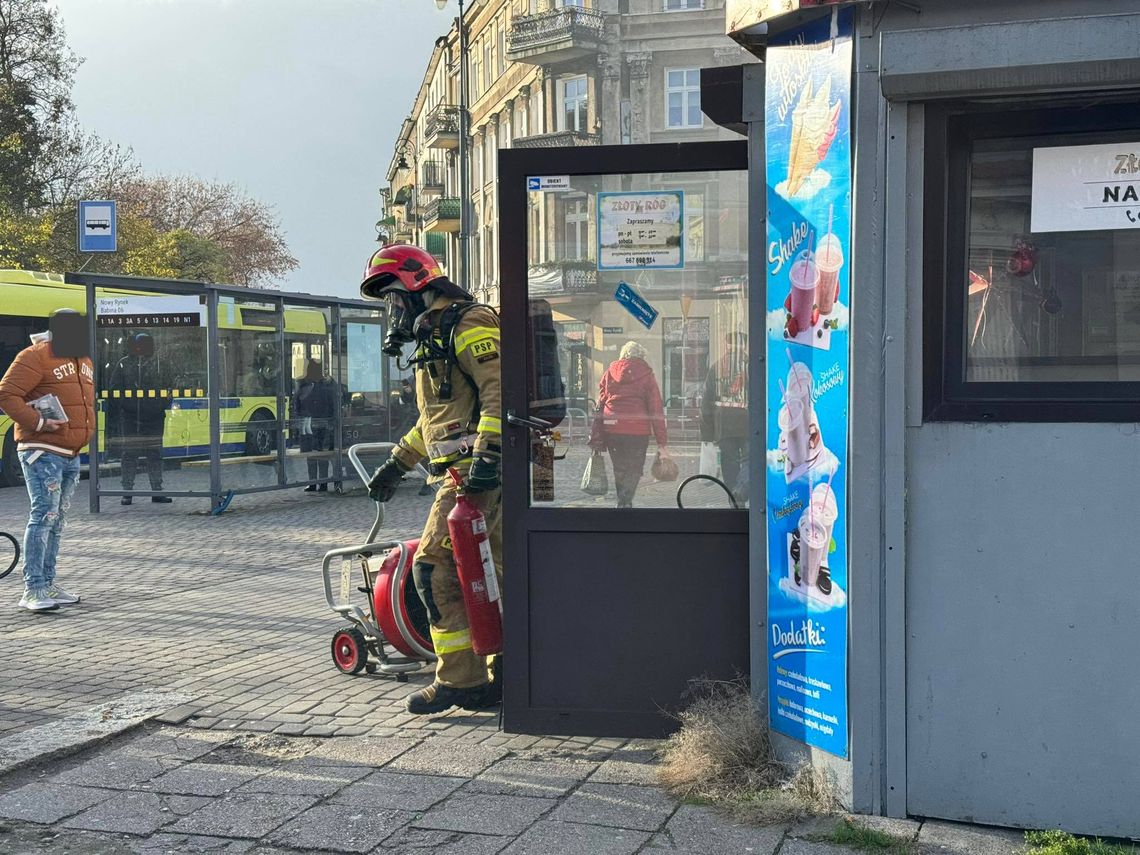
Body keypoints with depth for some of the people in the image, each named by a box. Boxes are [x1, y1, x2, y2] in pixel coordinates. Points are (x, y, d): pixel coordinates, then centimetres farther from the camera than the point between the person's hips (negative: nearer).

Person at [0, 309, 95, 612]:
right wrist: (38, 422, -22)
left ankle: (47, 584, 19)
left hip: (72, 455, 9)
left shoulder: (83, 360, 16)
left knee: (57, 520, 12)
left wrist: (86, 429, 16)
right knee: (44, 515, -13)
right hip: (42, 452, -9)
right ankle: (33, 589, -12)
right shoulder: (35, 357, -12)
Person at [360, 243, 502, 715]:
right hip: (468, 470, 10)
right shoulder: (433, 336, 25)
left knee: (435, 566, -10)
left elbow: (500, 390, -20)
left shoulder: (469, 324, -8)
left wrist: (485, 453, -28)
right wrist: (397, 463, 32)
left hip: (477, 471, -10)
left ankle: (461, 678, -5)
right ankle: (504, 675, 13)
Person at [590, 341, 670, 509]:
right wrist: (662, 442, -1)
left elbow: (600, 405, 10)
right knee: (634, 471, 3)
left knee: (619, 471, 17)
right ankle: (625, 502, -16)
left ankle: (623, 502, 23)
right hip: (638, 430, -3)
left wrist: (596, 438, 12)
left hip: (611, 430, 3)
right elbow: (656, 409, -2)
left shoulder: (610, 372, 11)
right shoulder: (646, 375, 2)